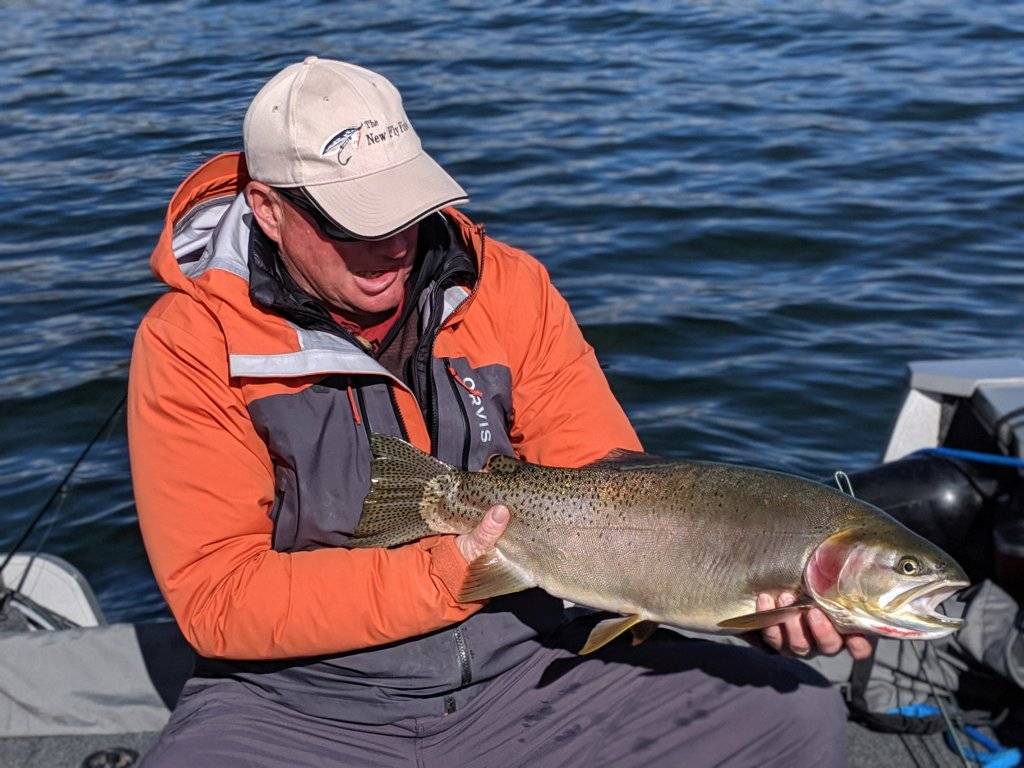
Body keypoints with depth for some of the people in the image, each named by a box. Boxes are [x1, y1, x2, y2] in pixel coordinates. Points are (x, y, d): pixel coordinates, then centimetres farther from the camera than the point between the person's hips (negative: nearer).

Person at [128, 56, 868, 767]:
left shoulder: (507, 286, -3)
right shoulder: (190, 344, -12)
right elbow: (218, 596, -14)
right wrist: (436, 578, -24)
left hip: (522, 666, 3)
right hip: (302, 705, -2)